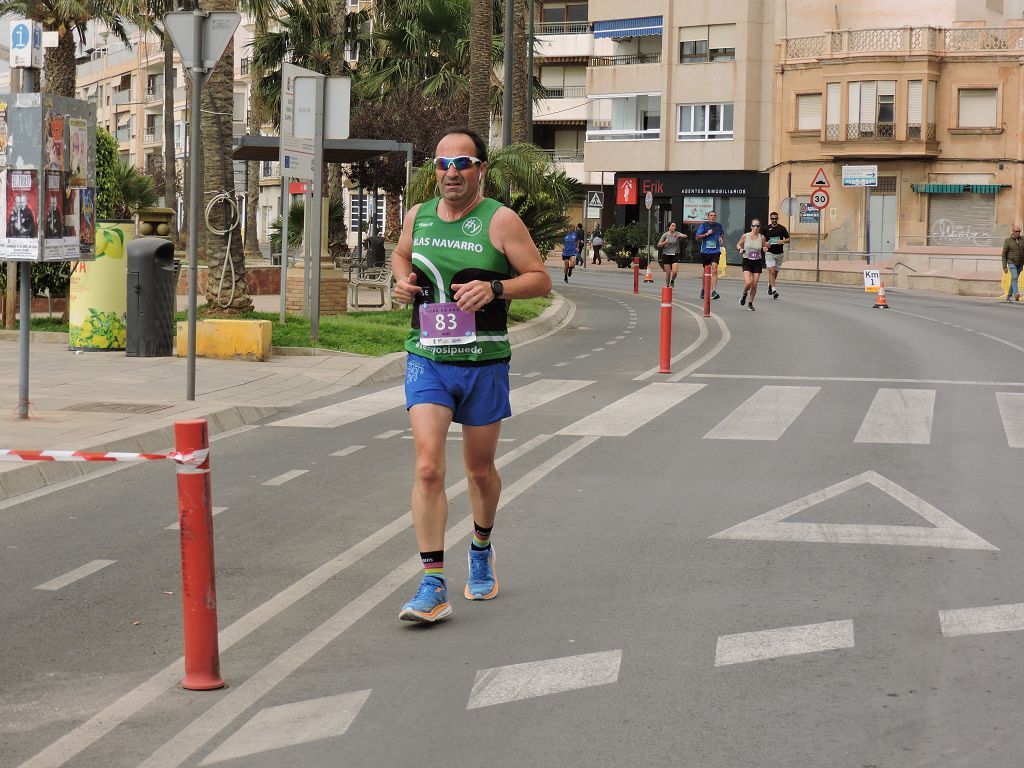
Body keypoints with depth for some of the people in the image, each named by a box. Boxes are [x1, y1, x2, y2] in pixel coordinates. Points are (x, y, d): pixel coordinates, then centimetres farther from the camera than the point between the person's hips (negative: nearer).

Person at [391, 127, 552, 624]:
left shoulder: (500, 221, -7)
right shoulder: (418, 216, 5)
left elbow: (540, 279, -6)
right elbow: (401, 254, 26)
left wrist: (495, 288, -23)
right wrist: (403, 280, 3)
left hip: (483, 363, -2)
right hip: (426, 360, 2)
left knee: (480, 470, 13)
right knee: (427, 467, -14)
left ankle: (481, 550, 43)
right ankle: (433, 588, -13)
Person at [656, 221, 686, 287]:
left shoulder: (677, 233, 0)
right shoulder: (665, 235, -2)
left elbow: (685, 236, -19)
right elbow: (658, 245, 0)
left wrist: (679, 236, -38)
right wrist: (664, 242, -19)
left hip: (675, 255, 0)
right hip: (666, 255, 0)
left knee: (675, 271, -13)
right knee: (668, 273, 0)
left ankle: (672, 281, 18)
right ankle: (667, 285, 19)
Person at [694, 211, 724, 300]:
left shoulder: (719, 226, 8)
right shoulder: (704, 225, -1)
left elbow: (722, 233, 29)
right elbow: (697, 237, -3)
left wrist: (721, 238, 9)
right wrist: (706, 234, -16)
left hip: (715, 251, 0)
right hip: (705, 251, 0)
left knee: (714, 270, -15)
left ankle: (713, 291, -21)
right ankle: (703, 290, 30)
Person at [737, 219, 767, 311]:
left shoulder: (762, 237, -2)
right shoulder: (745, 236, -4)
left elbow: (765, 246, 12)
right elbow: (738, 244, 11)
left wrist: (765, 247, -11)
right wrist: (740, 249, -10)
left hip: (757, 263, 1)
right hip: (747, 262, -1)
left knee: (754, 285, 1)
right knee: (748, 283, -17)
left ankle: (750, 303, 21)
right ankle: (744, 294, 17)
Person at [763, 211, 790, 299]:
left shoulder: (782, 228, 2)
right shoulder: (766, 229, 2)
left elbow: (788, 239, 4)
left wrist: (782, 241, -17)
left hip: (779, 253, 2)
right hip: (770, 253, -2)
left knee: (776, 272, 13)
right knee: (772, 271, -15)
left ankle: (770, 285, 38)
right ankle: (773, 290, -18)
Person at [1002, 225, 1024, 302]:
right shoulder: (1007, 240, -9)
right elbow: (1004, 254, -6)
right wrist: (1004, 267, -11)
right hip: (1012, 263, -4)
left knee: (1014, 279, 10)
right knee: (1014, 278, -23)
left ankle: (1008, 297, 21)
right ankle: (1016, 294, -39)